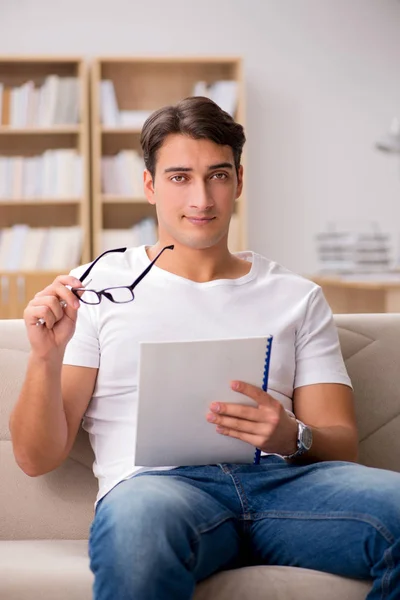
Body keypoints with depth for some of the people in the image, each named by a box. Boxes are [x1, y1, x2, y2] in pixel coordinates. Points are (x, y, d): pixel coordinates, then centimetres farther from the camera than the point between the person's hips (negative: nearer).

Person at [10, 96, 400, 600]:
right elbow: (36, 457, 11)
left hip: (282, 479, 3)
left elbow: (341, 446, 14)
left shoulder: (297, 297, 22)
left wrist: (292, 438, -10)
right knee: (138, 517, -41)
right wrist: (47, 357, -9)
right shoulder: (97, 287, 16)